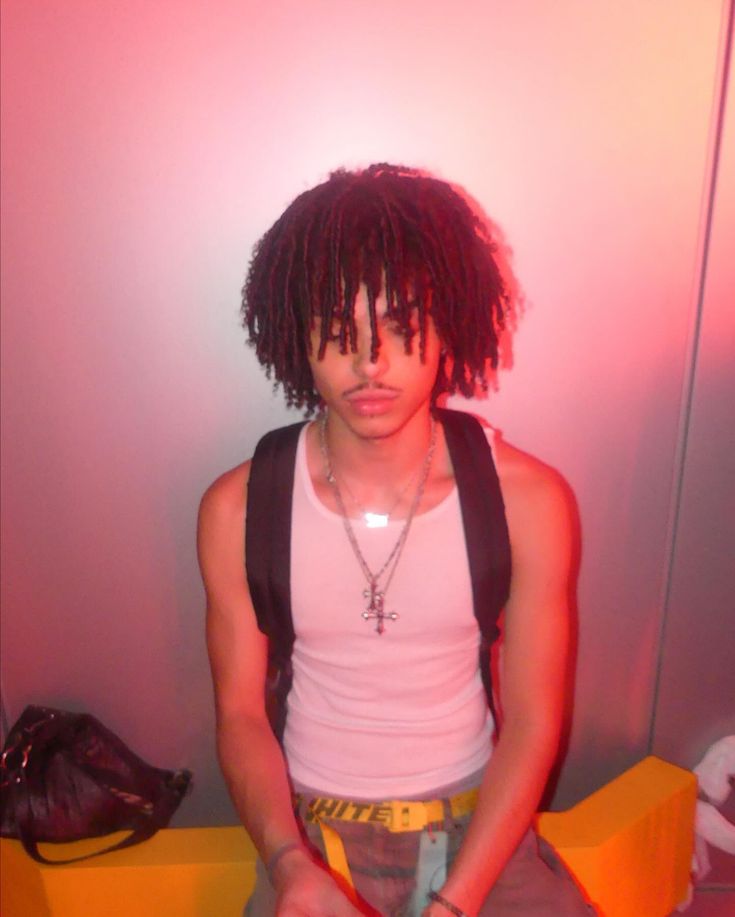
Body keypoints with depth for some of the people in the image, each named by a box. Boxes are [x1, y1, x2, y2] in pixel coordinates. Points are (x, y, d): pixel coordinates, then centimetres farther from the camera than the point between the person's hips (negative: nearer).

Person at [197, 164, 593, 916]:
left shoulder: (527, 499, -14)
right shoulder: (236, 510, -13)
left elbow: (531, 722, -9)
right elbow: (240, 713, -5)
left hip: (479, 823, 1)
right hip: (313, 829, 0)